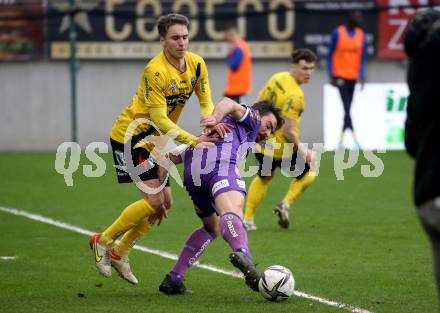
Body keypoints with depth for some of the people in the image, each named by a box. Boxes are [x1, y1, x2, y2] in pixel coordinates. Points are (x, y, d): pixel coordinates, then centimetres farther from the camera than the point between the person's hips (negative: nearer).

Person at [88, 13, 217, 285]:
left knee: (164, 202, 6)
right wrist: (193, 140, -35)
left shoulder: (196, 64, -4)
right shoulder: (155, 71, -27)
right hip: (130, 136, -8)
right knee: (154, 200, -15)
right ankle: (103, 242, 2)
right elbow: (159, 118, -28)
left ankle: (120, 253, 20)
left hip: (154, 139, 8)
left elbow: (206, 101, 0)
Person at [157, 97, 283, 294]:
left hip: (192, 170, 7)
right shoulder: (252, 119, 27)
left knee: (212, 227, 26)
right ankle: (242, 253, -62)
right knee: (232, 211, -30)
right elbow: (230, 104, 3)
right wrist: (217, 117, -16)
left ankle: (173, 280, 18)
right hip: (220, 162, -7)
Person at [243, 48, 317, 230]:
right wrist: (302, 150, -16)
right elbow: (287, 131, -27)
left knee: (263, 178, 29)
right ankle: (286, 204, 6)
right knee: (308, 173, 18)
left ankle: (247, 219, 31)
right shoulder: (295, 96, -28)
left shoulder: (277, 78, -3)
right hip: (282, 148, -8)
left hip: (262, 139, 8)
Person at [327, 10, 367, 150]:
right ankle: (354, 139, -21)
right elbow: (330, 55, 0)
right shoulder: (338, 33, -5)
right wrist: (331, 75, -3)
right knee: (346, 108, -13)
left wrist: (362, 75, -4)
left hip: (353, 76, 4)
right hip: (340, 75, -4)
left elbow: (362, 57, 9)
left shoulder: (361, 35, 6)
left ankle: (341, 140, 15)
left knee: (348, 109, 6)